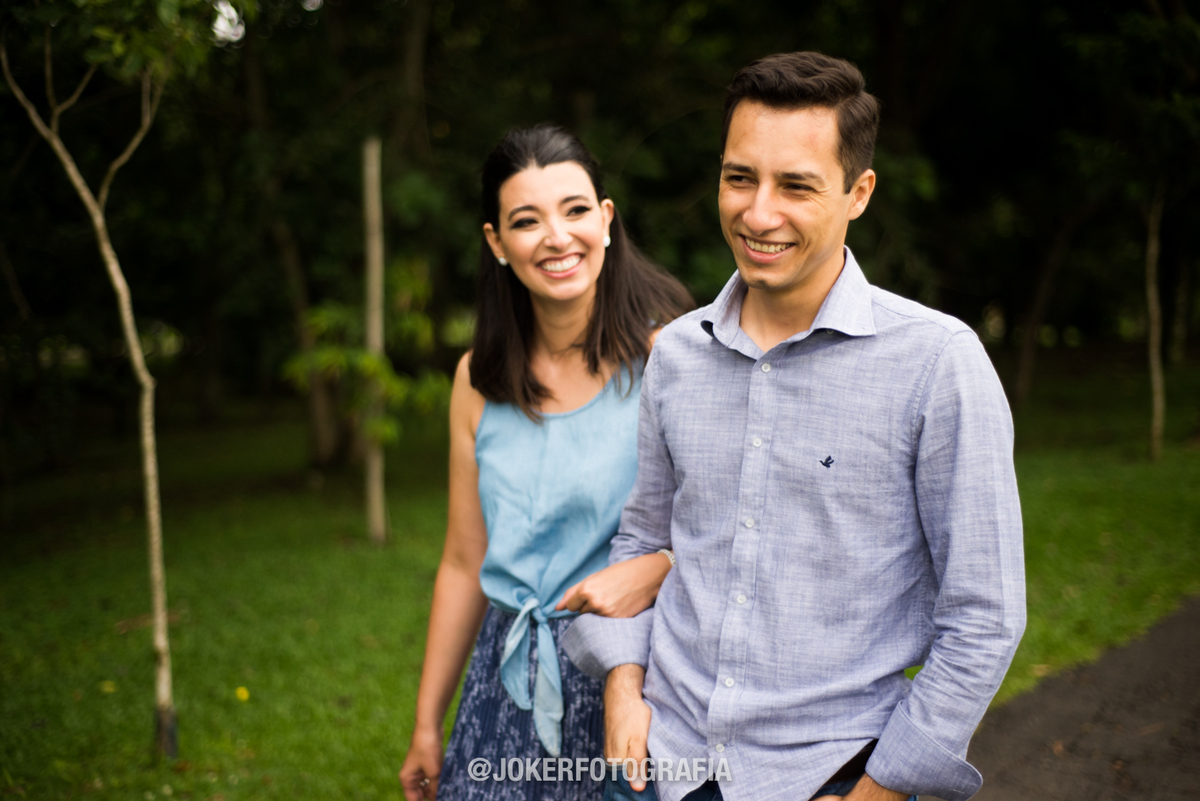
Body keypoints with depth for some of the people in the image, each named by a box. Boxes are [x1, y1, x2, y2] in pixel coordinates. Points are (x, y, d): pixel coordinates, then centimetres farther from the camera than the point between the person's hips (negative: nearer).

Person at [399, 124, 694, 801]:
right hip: (510, 684, 4)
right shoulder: (480, 380, 4)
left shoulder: (667, 353, -11)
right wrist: (427, 725, 14)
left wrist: (655, 569, -26)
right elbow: (464, 564, 10)